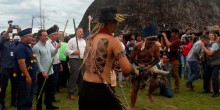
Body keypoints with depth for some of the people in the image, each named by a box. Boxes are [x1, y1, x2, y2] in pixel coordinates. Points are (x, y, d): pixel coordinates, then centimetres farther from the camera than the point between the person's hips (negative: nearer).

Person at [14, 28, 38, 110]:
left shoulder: (28, 47, 14)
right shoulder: (20, 48, -17)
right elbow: (21, 63, -25)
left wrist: (33, 75, 22)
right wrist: (27, 76, -26)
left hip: (31, 76, 10)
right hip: (24, 78, -10)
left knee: (29, 97, 18)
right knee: (24, 98, -1)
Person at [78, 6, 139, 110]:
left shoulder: (90, 39, 8)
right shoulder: (112, 40, -12)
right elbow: (127, 69, -20)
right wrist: (135, 70, 2)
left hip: (85, 88, 7)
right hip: (101, 90, -7)